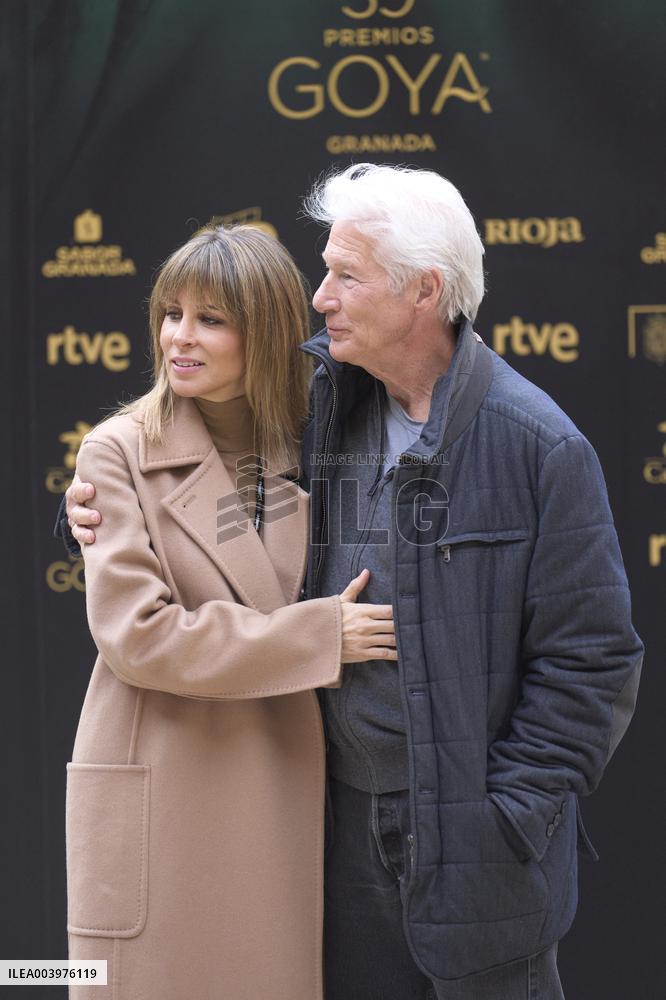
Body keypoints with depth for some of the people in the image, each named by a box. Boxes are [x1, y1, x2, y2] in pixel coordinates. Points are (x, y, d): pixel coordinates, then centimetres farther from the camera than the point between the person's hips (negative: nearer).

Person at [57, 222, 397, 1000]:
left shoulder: (310, 452, 9)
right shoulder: (120, 453, -4)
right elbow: (136, 634, -14)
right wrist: (318, 635, -14)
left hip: (283, 798, 4)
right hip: (162, 804, -4)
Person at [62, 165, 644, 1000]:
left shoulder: (538, 446, -12)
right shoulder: (321, 414, 4)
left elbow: (590, 658, -10)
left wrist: (512, 812, -11)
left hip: (475, 831, -5)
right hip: (348, 821, 5)